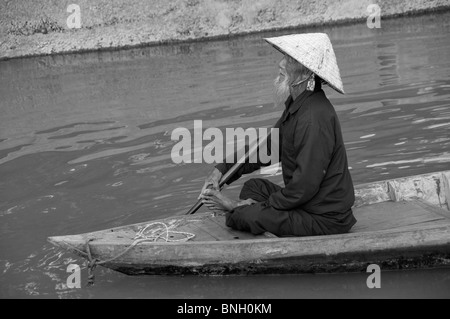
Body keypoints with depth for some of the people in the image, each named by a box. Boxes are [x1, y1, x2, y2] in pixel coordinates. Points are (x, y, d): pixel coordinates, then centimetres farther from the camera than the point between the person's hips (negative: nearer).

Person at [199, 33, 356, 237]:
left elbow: (304, 187, -26)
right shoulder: (296, 105, 7)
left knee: (243, 216, -21)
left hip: (324, 219, -10)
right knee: (254, 186, 21)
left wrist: (250, 206, -16)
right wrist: (221, 171, 5)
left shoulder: (315, 119, -26)